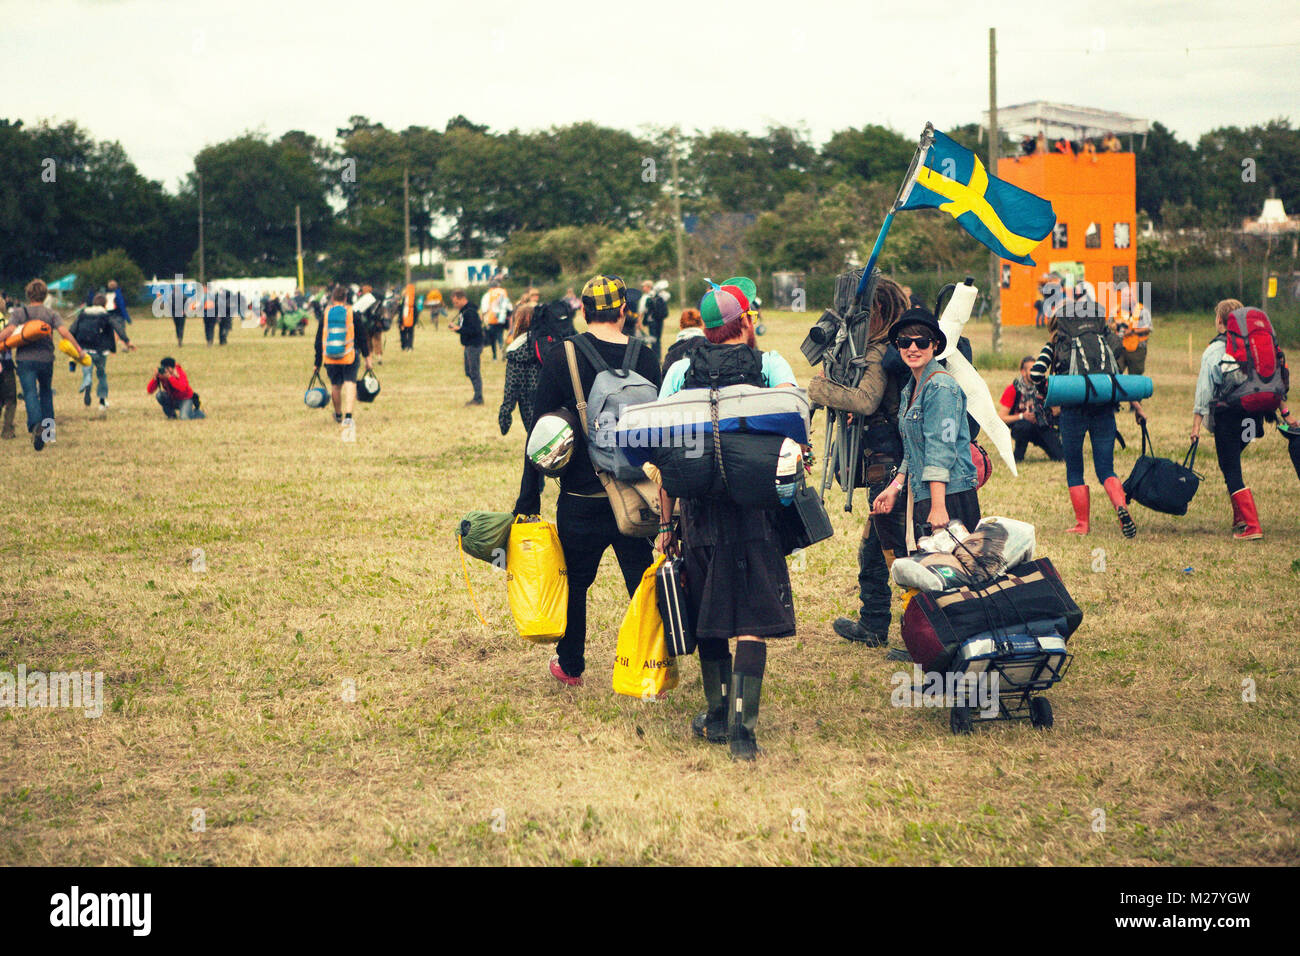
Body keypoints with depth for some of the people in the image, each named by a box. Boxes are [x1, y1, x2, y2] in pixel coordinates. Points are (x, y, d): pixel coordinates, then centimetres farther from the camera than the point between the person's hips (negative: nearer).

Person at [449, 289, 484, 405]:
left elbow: (475, 329, -24)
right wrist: (456, 327, 3)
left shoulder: (470, 312, -18)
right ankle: (477, 397, 19)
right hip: (468, 346, 10)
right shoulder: (464, 311, 13)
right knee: (469, 372, 13)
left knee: (474, 372, -7)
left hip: (474, 346, -10)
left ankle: (478, 398, -3)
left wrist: (459, 329, -22)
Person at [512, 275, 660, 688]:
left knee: (574, 581, 15)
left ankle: (570, 666, 28)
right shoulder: (645, 358, -2)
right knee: (642, 581, 8)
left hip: (581, 497, -1)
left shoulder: (561, 357, -7)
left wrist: (528, 500, -1)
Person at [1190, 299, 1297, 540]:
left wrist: (1196, 424, -7)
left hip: (1227, 416, -6)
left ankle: (1252, 526, -12)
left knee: (1231, 472, -2)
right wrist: (1285, 412, 17)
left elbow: (1204, 390, -9)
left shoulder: (1213, 351, -7)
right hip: (1253, 416, 6)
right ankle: (1240, 518, 22)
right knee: (1232, 464, 25)